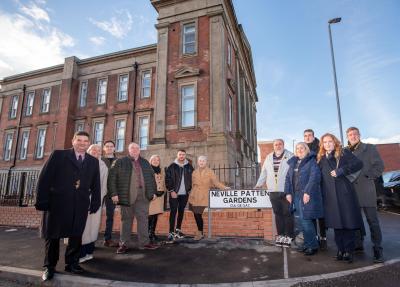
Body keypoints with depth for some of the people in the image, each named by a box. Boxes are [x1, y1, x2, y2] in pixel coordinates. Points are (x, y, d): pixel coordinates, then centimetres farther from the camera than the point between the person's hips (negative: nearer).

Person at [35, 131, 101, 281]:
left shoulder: (93, 161, 9)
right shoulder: (58, 155, 0)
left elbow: (95, 185, 9)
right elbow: (44, 178, -4)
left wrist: (95, 203, 3)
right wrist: (42, 201, -9)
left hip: (80, 205, 3)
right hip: (57, 202, -2)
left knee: (76, 235, 8)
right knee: (53, 235, 10)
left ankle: (71, 263, 26)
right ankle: (50, 266, 27)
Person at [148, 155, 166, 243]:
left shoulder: (162, 170, 16)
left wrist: (163, 191, 14)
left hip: (159, 195, 5)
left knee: (156, 215, 5)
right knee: (150, 215, -9)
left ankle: (152, 233, 15)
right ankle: (148, 233, 1)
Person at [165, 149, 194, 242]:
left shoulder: (189, 167, 6)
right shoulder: (172, 166, -2)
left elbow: (192, 179, 12)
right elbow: (167, 179, -5)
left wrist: (190, 189, 4)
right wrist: (171, 191, -10)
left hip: (184, 194, 3)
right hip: (174, 193, -3)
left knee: (181, 212, 11)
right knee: (173, 212, -4)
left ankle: (178, 230, 24)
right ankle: (171, 232, 0)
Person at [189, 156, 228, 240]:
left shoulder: (210, 172, 0)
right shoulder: (194, 172, 9)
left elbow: (216, 182, -5)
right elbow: (193, 184, 15)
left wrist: (224, 187, -18)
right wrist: (192, 194, 11)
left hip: (203, 197, -3)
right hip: (194, 197, 4)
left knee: (198, 214, -9)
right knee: (196, 214, 3)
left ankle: (200, 233, 10)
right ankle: (200, 233, 21)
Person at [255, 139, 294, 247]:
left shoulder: (290, 156, 0)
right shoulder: (269, 158, 14)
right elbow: (264, 172, 17)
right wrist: (258, 185, 13)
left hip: (287, 191, -4)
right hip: (274, 191, 4)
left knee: (287, 213, 1)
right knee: (278, 213, 10)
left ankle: (289, 236, 14)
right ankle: (280, 235, 21)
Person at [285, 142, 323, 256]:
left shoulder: (312, 161, -4)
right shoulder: (293, 162, 16)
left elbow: (315, 177, -15)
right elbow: (288, 178, 15)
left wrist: (308, 192, -21)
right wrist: (288, 192, 5)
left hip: (307, 195, -6)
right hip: (296, 195, 7)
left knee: (306, 220, -6)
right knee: (303, 220, 13)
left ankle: (313, 245, 9)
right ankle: (307, 243, 25)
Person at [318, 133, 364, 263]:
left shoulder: (344, 153, 4)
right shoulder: (321, 159, 14)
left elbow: (358, 163, -9)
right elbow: (320, 178, 16)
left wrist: (341, 171, -15)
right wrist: (322, 195, 7)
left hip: (345, 193, -3)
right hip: (330, 196, 3)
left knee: (349, 221, -1)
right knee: (336, 223, 7)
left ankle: (349, 251, 9)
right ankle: (340, 249, 17)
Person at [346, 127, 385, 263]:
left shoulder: (370, 148, 4)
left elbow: (379, 166, -1)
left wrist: (366, 177, -9)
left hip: (366, 189, -3)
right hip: (351, 191, 4)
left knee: (372, 220, -2)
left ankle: (377, 249, 4)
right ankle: (358, 244, 22)